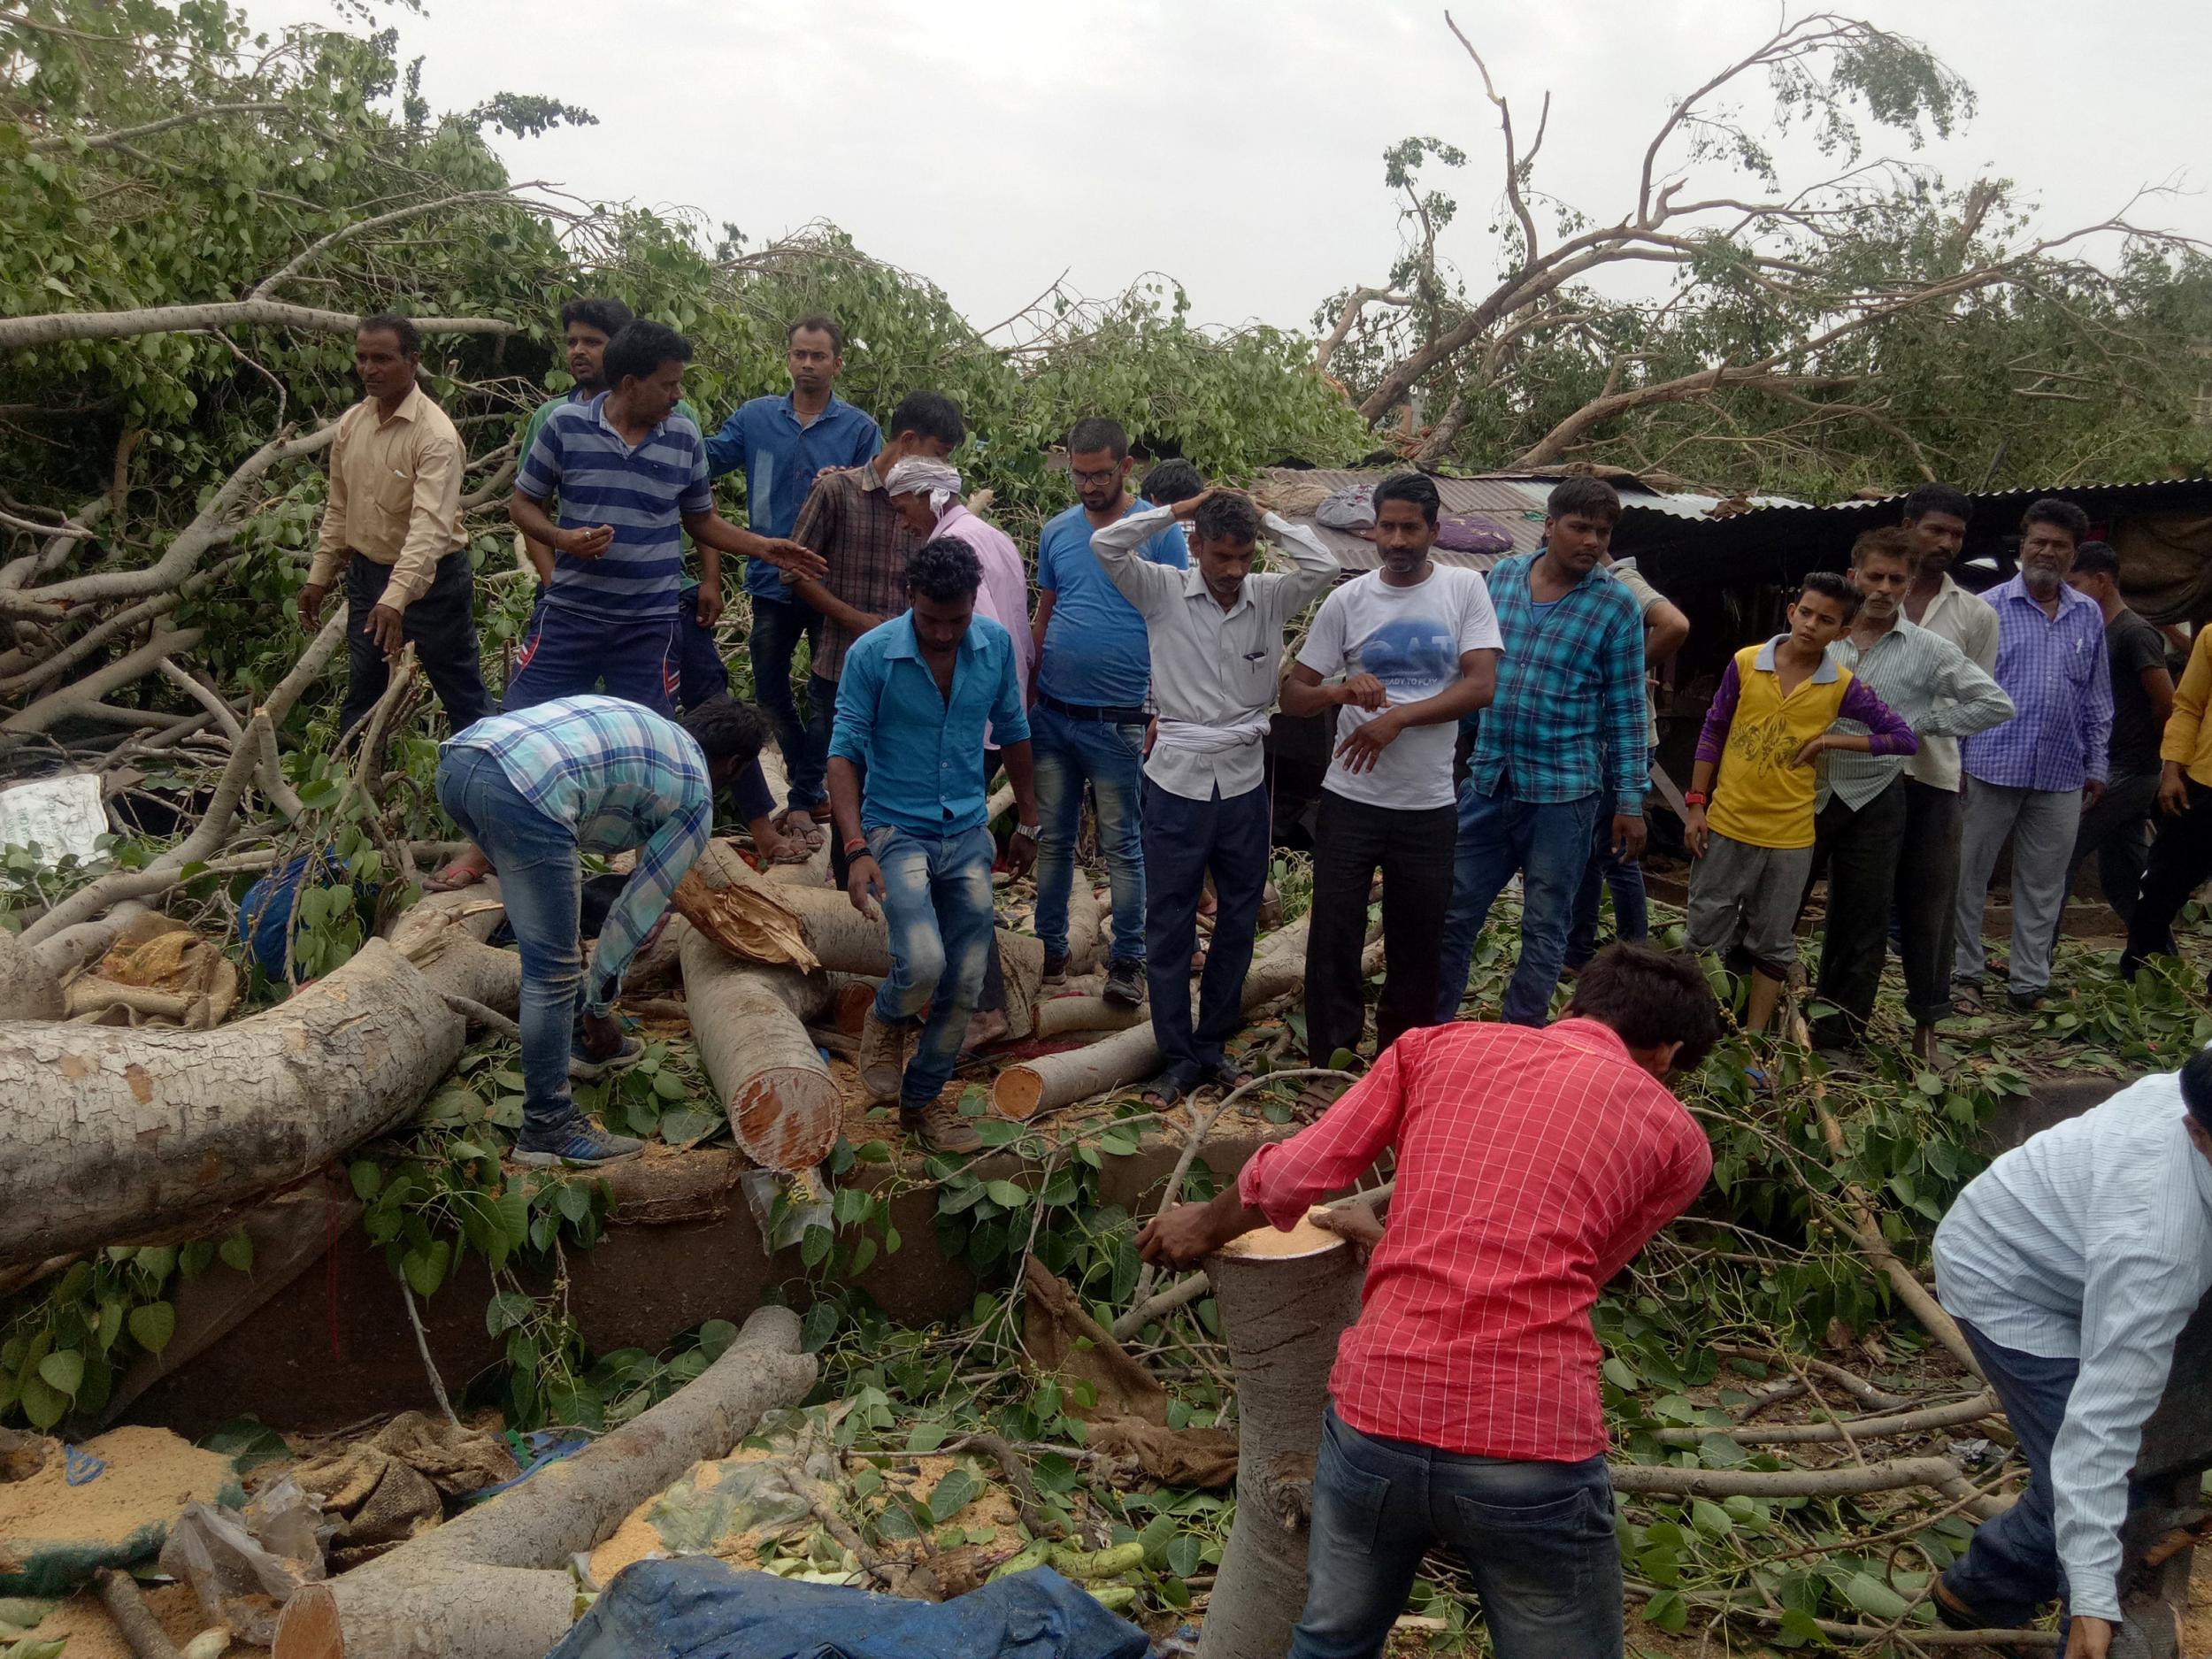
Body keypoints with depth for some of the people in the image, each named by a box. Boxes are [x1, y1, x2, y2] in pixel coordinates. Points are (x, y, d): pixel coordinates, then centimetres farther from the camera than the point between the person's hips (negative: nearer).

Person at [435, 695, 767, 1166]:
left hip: (457, 757, 9)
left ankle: (579, 1039, 44)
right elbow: (637, 911, 15)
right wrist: (599, 1008, 24)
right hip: (523, 794, -9)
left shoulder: (641, 723, 34)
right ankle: (546, 1128, 7)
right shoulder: (696, 797, 14)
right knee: (554, 969, 2)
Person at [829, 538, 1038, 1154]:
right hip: (897, 831, -4)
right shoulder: (871, 655, -13)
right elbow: (844, 752, -10)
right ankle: (887, 1020, 12)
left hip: (968, 834, 4)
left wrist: (1028, 822, 18)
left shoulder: (996, 645, -2)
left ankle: (923, 1098, 28)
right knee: (923, 962, -24)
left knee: (964, 983, 7)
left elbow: (1012, 732, 12)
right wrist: (855, 849, -21)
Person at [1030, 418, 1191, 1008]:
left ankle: (1128, 960, 16)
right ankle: (1050, 949, 24)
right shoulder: (1056, 532, 8)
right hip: (1052, 714, 4)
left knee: (1122, 844, 4)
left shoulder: (1159, 530, -4)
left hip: (1118, 720, -4)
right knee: (1053, 838, 11)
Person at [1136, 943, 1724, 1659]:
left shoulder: (1440, 1045, 12)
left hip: (1375, 1415, 2)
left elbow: (1286, 1180, 7)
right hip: (1531, 1446, -2)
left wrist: (1206, 1226, 26)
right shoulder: (1678, 1136, 10)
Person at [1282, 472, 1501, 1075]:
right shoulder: (1348, 600, 1)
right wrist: (1340, 691, -20)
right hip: (1350, 799, 0)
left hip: (1429, 805, 0)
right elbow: (1292, 695, 2)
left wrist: (1397, 717, -18)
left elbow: (1482, 686, -10)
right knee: (1334, 935, 1)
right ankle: (1330, 1065, 16)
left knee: (1418, 946, 10)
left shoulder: (1466, 589, 0)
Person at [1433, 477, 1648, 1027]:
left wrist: (1630, 801, -4)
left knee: (1544, 931, 7)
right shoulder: (1501, 575, 4)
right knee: (1453, 918, 9)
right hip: (1487, 781, 3)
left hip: (1563, 793, -3)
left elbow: (1626, 710, -2)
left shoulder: (1616, 605, -5)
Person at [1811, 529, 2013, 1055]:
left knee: (1860, 919, 8)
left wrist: (1921, 723, -4)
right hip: (1811, 790, 2)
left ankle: (1841, 1022, 22)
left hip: (1874, 798, -1)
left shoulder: (1927, 649, -2)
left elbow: (1997, 704, -3)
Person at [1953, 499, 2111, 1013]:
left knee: (2044, 885, 9)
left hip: (2061, 775, 4)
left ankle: (2030, 983, 18)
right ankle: (1965, 975, 14)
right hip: (1993, 766, -4)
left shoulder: (2089, 615, 11)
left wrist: (2096, 764, 13)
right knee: (1969, 873, 3)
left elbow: (2097, 698, 16)